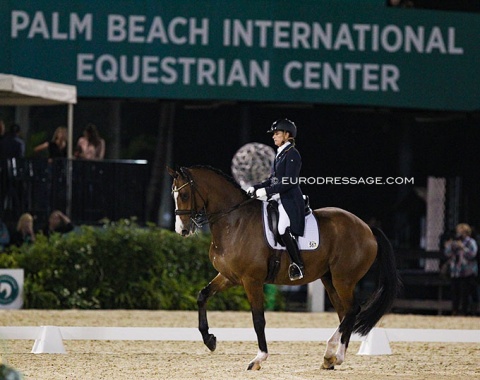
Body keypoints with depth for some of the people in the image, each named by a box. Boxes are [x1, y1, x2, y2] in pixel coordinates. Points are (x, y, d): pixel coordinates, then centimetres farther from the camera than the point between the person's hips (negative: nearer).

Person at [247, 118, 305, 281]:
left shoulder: (292, 154, -10)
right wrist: (255, 188, 8)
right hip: (278, 199, 10)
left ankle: (298, 267, -19)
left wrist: (266, 191, -21)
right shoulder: (280, 154, 18)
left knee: (283, 230, -25)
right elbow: (272, 180, 21)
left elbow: (289, 182, -18)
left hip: (290, 200, -10)